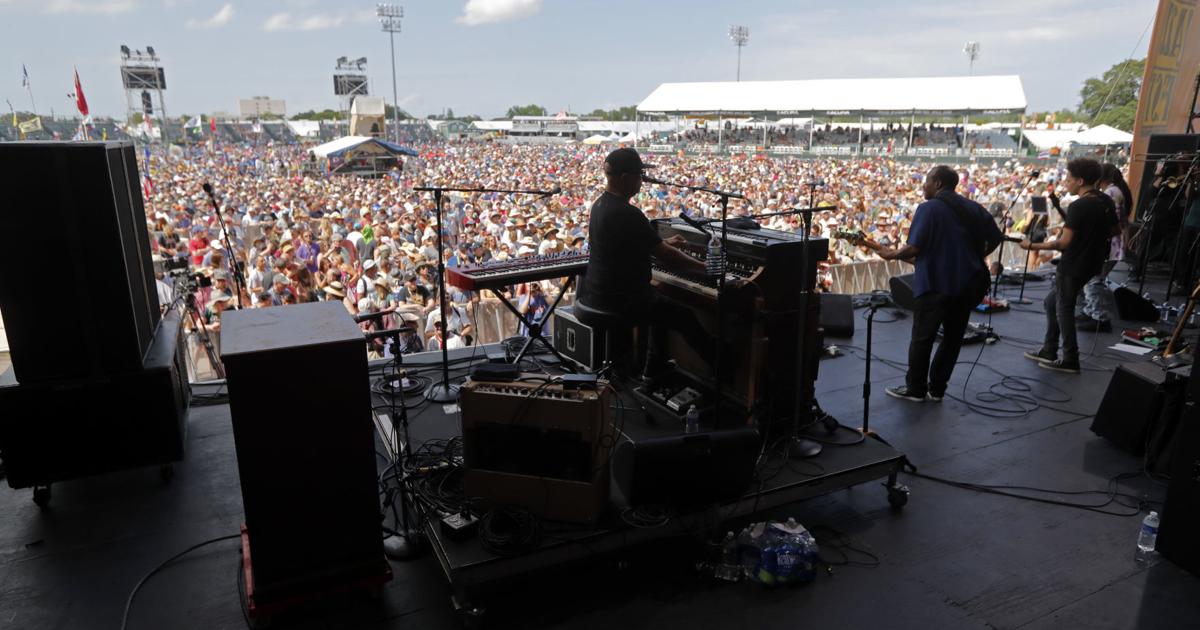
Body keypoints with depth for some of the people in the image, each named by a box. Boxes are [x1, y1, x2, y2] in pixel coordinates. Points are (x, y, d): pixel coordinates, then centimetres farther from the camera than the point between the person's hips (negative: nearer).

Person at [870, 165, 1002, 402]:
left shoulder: (929, 208, -10)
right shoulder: (974, 208, 10)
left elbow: (914, 248, -18)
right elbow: (995, 239, 15)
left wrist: (893, 255, -1)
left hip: (936, 283, -6)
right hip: (968, 283, 7)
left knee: (922, 338, 5)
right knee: (953, 338, 14)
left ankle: (915, 389, 13)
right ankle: (937, 389, 20)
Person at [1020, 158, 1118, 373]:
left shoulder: (1078, 206, -20)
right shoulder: (1106, 201, 6)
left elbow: (1064, 242, -21)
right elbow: (1116, 230, 16)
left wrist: (1033, 246, -14)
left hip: (1073, 265, -9)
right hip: (1091, 262, 9)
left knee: (1064, 309, 1)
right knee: (1052, 301, 18)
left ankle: (1070, 360, 6)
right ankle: (1048, 350, 22)